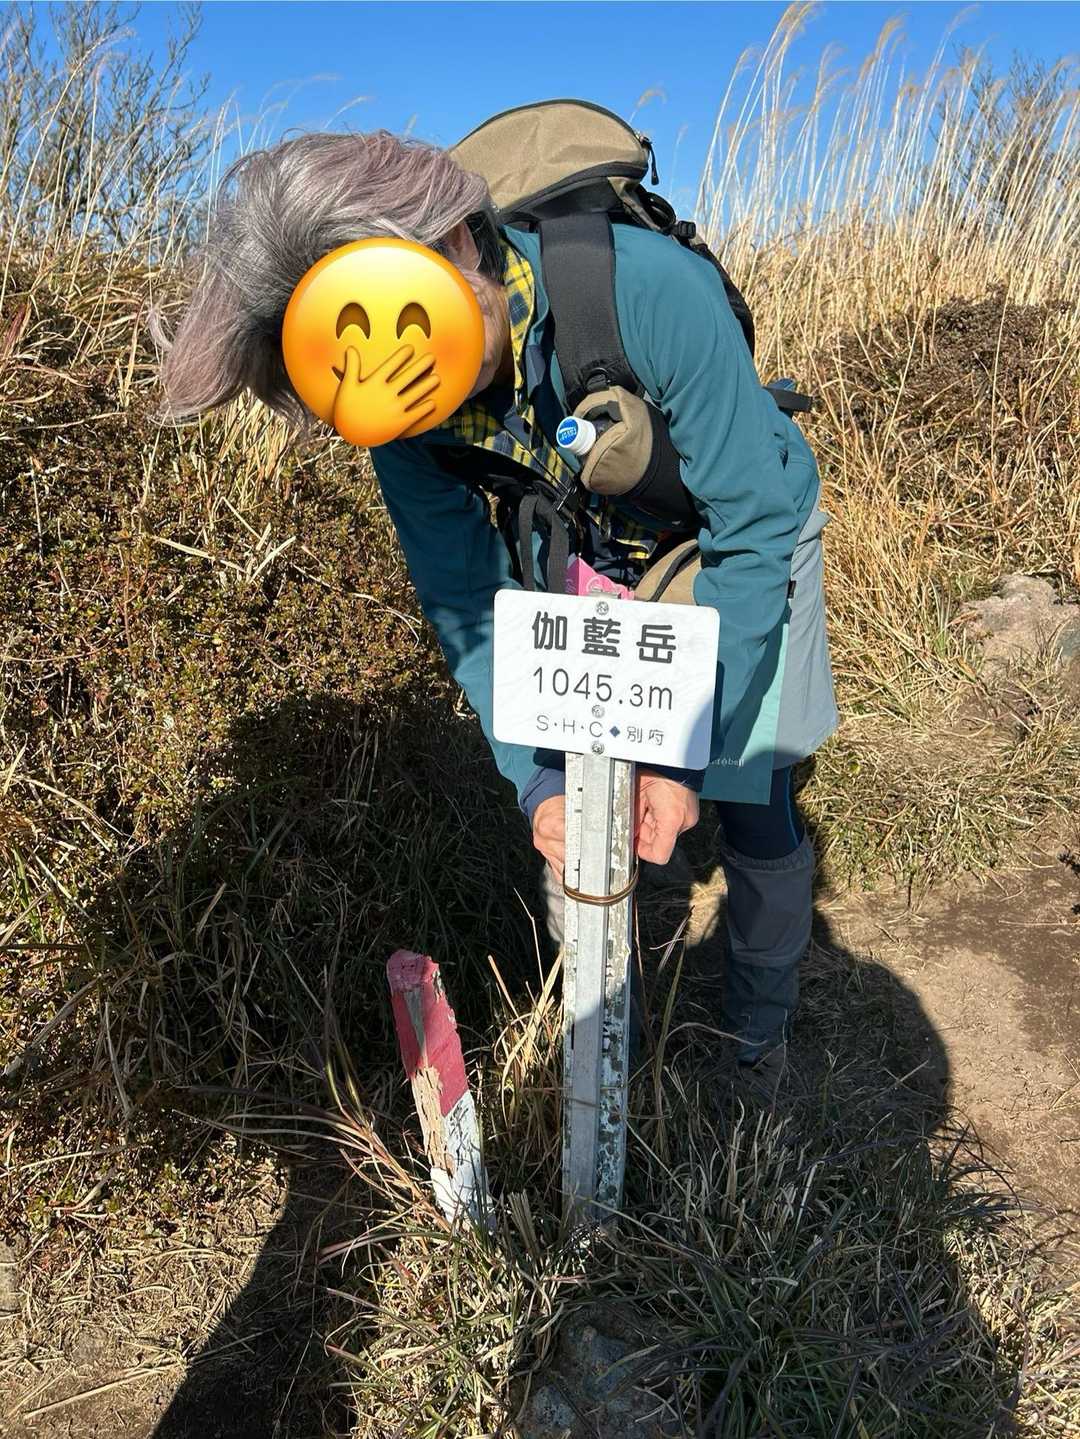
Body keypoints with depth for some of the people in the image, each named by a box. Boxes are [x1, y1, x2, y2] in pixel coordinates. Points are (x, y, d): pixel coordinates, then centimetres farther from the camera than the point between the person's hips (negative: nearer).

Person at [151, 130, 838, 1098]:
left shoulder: (653, 290, -37)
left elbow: (755, 528, -30)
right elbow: (466, 597, -14)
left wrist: (687, 752, -31)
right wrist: (535, 777, -24)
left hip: (735, 540, -2)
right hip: (585, 559, 3)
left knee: (756, 817, -2)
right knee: (574, 809, 0)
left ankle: (762, 1034, 27)